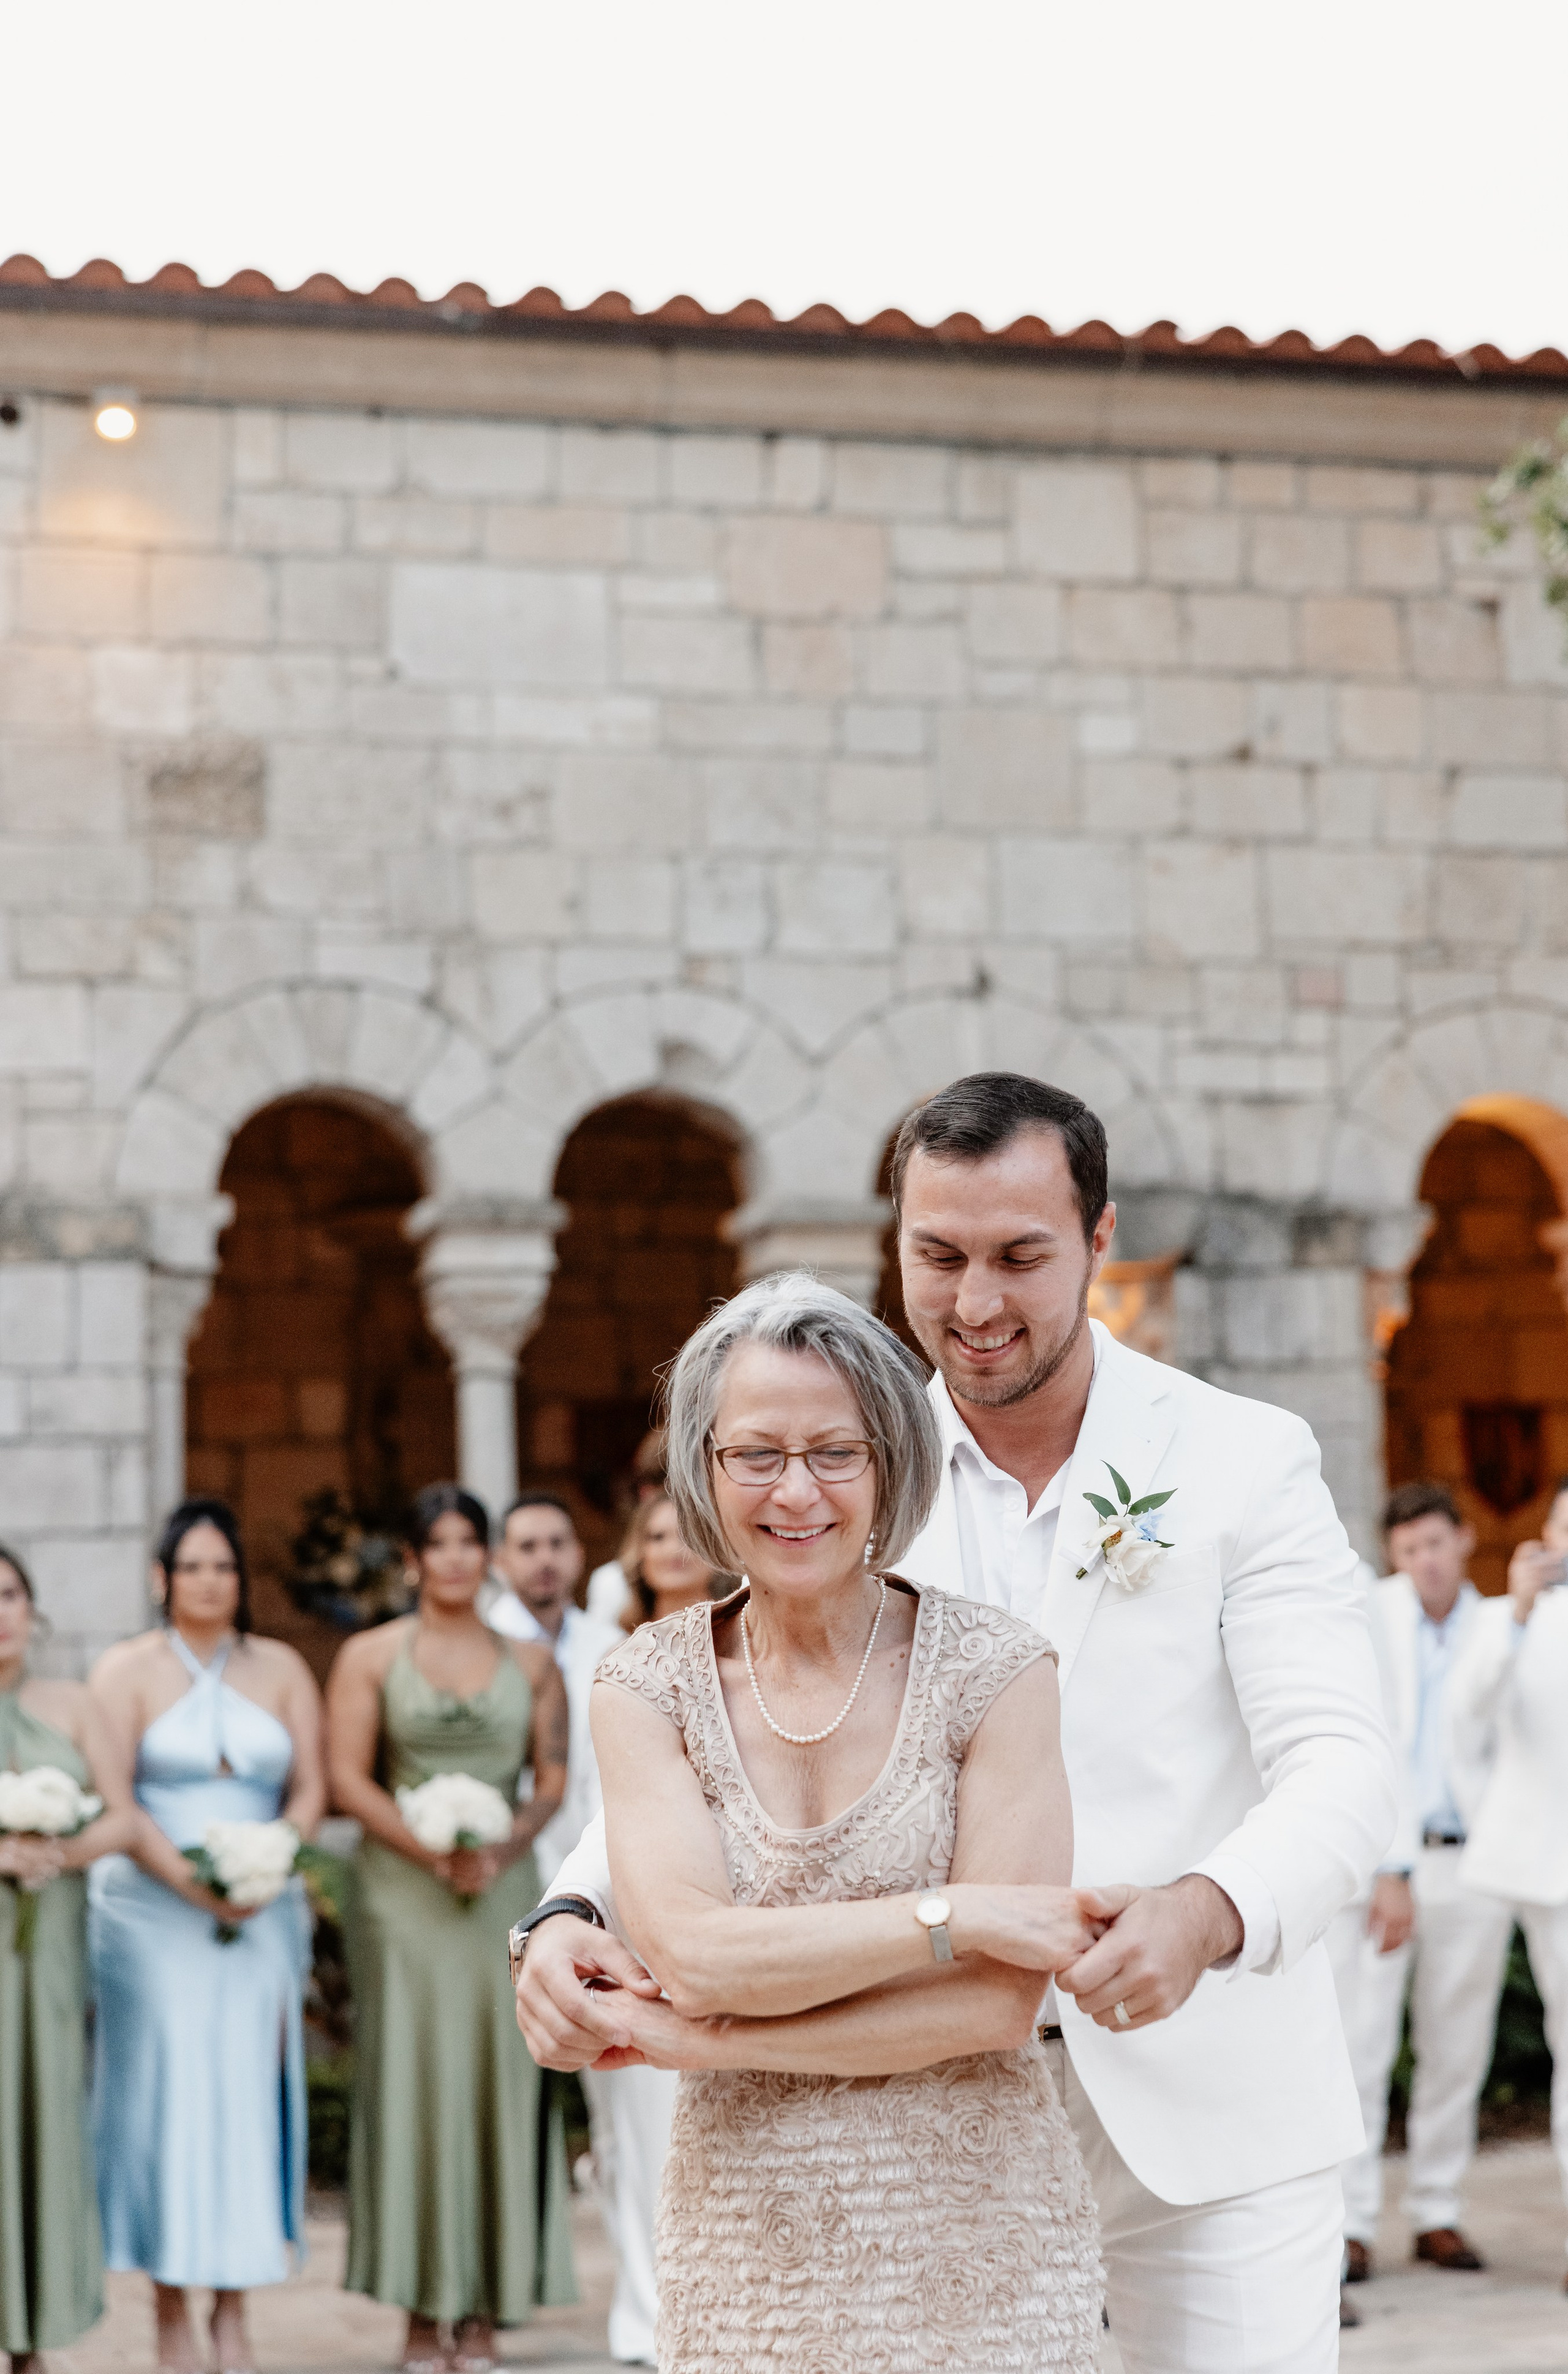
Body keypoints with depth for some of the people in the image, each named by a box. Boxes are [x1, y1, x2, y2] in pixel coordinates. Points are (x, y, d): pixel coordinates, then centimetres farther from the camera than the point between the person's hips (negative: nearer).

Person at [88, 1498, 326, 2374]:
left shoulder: (282, 1669, 11)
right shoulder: (127, 1670, 2)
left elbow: (310, 1788, 6)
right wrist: (188, 1879, -17)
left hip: (262, 1910, 2)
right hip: (151, 1911, -2)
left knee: (249, 2089, -2)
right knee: (165, 2091, -5)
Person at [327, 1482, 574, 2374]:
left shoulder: (531, 1660, 11)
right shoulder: (371, 1656, 4)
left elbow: (555, 1776, 7)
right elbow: (349, 1778, -2)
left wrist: (504, 1848, -12)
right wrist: (432, 1850, -14)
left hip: (504, 1889, 2)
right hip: (404, 1892, -2)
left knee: (500, 2081, -1)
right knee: (412, 2078, -3)